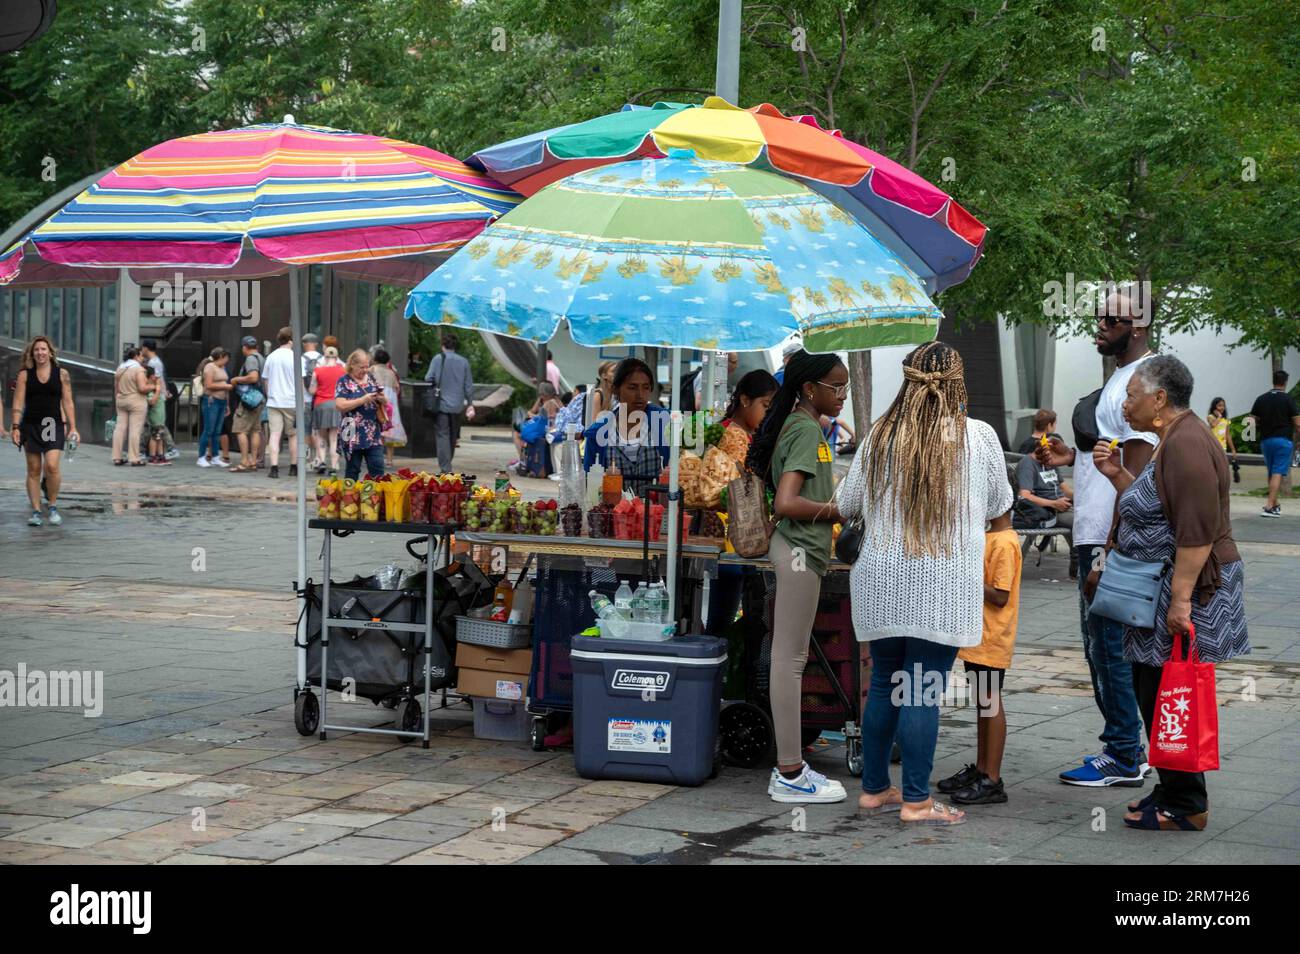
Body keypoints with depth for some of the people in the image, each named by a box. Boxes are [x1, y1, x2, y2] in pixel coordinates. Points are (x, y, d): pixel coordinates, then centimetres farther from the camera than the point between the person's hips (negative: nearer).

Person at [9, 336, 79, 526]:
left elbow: (68, 402, 5)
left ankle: (53, 507, 2)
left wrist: (72, 427, 1)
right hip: (31, 425, 1)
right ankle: (36, 512, 10)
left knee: (52, 466, -16)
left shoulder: (61, 374, 4)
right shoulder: (25, 374, 4)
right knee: (33, 470, 4)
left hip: (54, 425, -1)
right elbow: (18, 403, 2)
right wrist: (15, 427, -7)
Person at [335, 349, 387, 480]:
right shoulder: (344, 382, -3)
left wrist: (381, 399, -4)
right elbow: (340, 405, -15)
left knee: (378, 468, -2)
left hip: (373, 434, 4)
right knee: (352, 470, 3)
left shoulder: (371, 378, 13)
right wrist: (364, 400, -17)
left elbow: (383, 403, 20)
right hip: (353, 434, -4)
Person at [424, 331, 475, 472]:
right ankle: (447, 464, 28)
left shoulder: (438, 360, -6)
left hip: (441, 404, -3)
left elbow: (428, 379, -8)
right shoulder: (463, 361, 2)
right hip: (457, 406, 3)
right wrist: (470, 404, 12)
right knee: (453, 436, 17)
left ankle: (445, 468, -14)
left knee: (442, 435, -4)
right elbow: (469, 385, 5)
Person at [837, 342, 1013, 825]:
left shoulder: (879, 436, 2)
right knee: (924, 692, 0)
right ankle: (916, 801, 4)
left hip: (881, 580, 4)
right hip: (942, 583, -3)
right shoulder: (978, 436, -5)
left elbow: (846, 504, 11)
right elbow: (999, 505, 8)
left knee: (884, 684, 14)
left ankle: (874, 788, 23)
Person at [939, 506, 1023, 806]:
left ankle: (992, 781, 0)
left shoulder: (1004, 543, -18)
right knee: (982, 702, 15)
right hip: (978, 635, 10)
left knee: (990, 702, -5)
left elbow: (1000, 597, -21)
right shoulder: (989, 537, 12)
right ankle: (980, 769, 24)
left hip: (992, 640, -10)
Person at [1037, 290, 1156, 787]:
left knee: (1109, 647, -4)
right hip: (1098, 538, 10)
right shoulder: (1120, 379, 16)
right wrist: (1073, 456, 13)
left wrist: (1110, 556, -23)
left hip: (1114, 542, -10)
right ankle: (1125, 750, 24)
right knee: (1102, 647, 15)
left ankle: (1123, 759, 4)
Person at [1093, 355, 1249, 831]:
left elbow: (1198, 531, -25)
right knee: (1152, 692, 15)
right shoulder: (1171, 440, 16)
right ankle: (1172, 791, 24)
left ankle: (1186, 808, 3)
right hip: (1164, 587, 11)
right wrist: (1118, 475, 9)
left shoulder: (1187, 444, -18)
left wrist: (1181, 599, -27)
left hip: (1188, 586, -11)